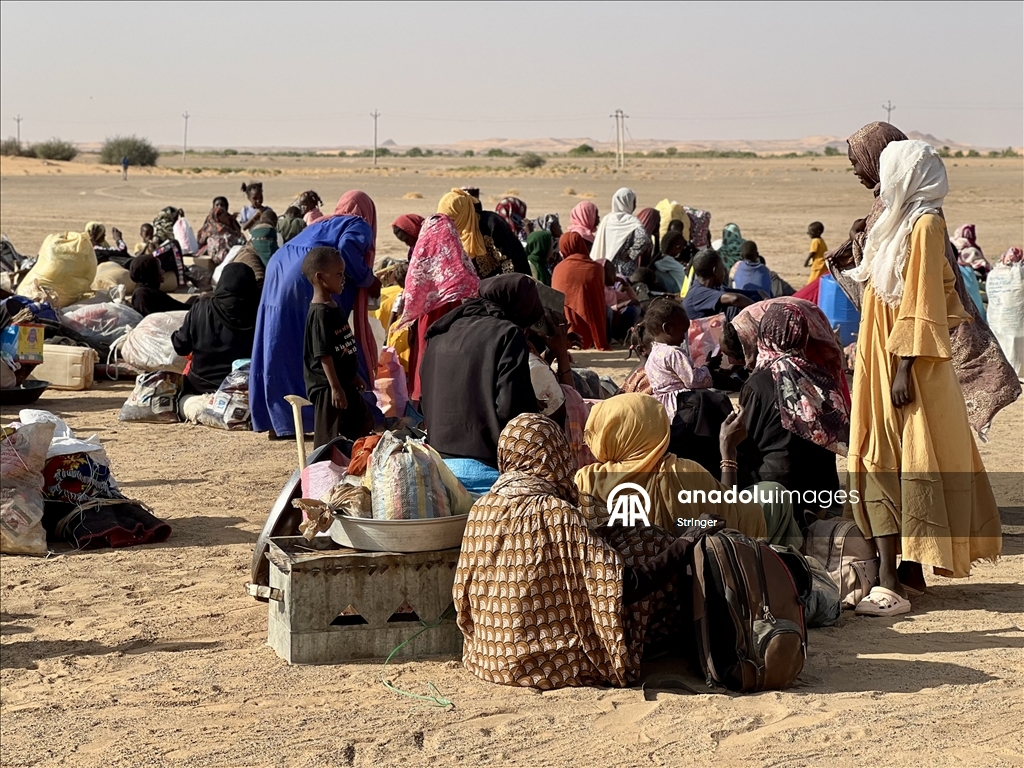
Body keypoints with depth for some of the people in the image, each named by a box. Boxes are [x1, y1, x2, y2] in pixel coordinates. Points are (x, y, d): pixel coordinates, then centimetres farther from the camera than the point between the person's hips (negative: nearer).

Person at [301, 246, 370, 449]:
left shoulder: (334, 307, 10)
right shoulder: (320, 313, -20)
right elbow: (323, 354, -22)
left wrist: (354, 376, 23)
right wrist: (335, 387, -22)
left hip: (345, 382, 10)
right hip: (328, 387, -10)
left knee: (361, 431, 18)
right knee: (330, 438, -2)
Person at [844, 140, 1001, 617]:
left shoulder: (924, 225, -13)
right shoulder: (902, 222, 14)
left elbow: (921, 306, -18)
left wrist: (904, 371, -21)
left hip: (906, 367, -10)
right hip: (881, 364, 10)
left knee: (910, 468, -8)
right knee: (881, 465, 7)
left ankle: (896, 580, -9)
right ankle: (905, 570, 10)